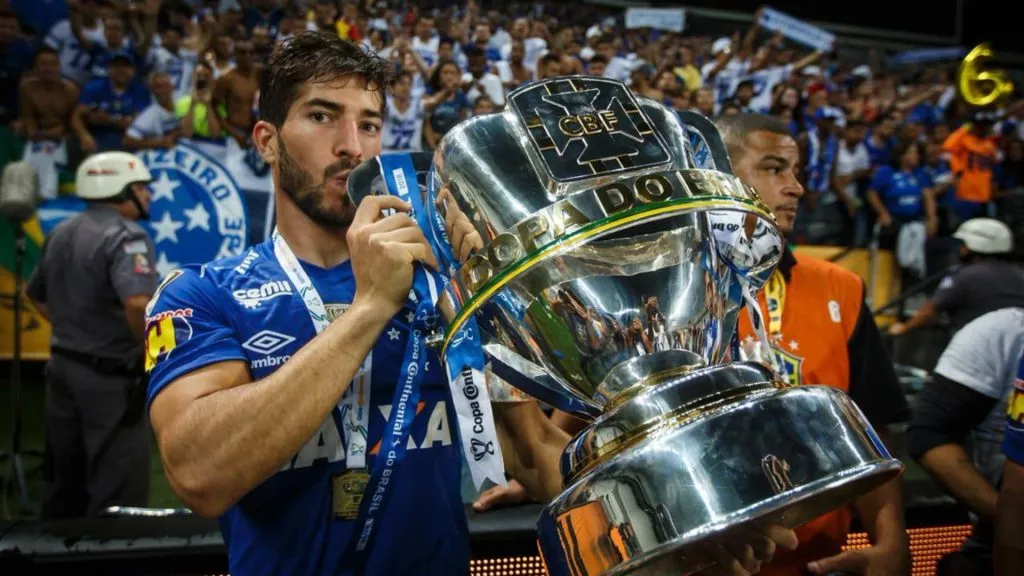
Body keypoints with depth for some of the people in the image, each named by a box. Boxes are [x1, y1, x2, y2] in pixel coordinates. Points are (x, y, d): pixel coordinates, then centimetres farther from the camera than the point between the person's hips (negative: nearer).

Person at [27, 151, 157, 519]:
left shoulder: (60, 233, 10)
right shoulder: (125, 236, -17)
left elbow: (37, 295, 23)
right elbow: (137, 303, -33)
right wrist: (152, 354, -19)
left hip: (62, 365, 9)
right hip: (109, 375, -9)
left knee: (64, 478, 19)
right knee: (117, 488, 1)